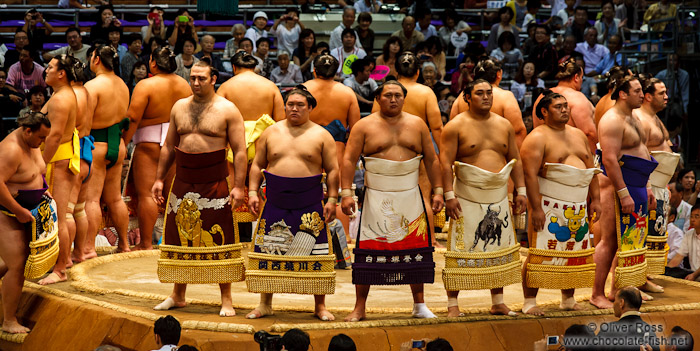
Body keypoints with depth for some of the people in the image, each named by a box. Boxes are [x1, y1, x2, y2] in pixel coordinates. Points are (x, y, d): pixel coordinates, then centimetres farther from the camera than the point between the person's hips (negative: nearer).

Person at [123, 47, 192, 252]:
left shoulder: (145, 85, -11)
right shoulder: (183, 85, 7)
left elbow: (133, 118, -17)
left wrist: (123, 143, -10)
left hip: (150, 144, -6)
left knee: (146, 194, -4)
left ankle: (146, 243, -5)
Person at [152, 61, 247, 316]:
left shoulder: (227, 110, -2)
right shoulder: (179, 107, 12)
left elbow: (239, 151, -5)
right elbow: (168, 146, 18)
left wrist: (238, 186, -13)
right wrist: (159, 179, 12)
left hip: (214, 183, -4)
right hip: (183, 182, 4)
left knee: (219, 239, -3)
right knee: (180, 237, 7)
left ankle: (226, 299, 3)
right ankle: (178, 295, 18)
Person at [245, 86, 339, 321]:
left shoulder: (321, 135, 4)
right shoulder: (271, 133, 9)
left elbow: (332, 170, 3)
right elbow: (257, 165, 13)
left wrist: (332, 200, -5)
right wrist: (253, 192, 1)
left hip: (310, 204, -2)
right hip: (275, 202, 2)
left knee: (316, 255, -2)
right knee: (268, 252, 2)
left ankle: (320, 306, 7)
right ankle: (265, 304, 12)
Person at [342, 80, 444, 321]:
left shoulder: (417, 125, 10)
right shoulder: (364, 126, 2)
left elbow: (432, 160, 13)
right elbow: (349, 160, -2)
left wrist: (438, 191, 7)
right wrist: (346, 193, -11)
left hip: (410, 197, 2)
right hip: (376, 199, -2)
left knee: (416, 249, 3)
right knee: (368, 252, -5)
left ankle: (419, 305, 15)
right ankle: (359, 308, 2)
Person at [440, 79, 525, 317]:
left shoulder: (504, 125, 11)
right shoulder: (456, 126, -3)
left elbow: (515, 160, 15)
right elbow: (446, 162, -8)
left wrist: (521, 191, 8)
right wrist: (449, 195, -16)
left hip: (499, 198, 5)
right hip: (468, 197, -5)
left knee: (499, 251, 8)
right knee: (461, 252, -5)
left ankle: (498, 303, 17)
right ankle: (452, 304, 0)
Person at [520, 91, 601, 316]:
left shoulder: (579, 135, 16)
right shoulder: (537, 138, -6)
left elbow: (591, 170, 20)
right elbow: (530, 174, -13)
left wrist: (595, 199, 12)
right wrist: (536, 208, -19)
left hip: (579, 206, 7)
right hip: (549, 204, -7)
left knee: (575, 252, 8)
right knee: (540, 253, -8)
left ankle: (568, 299, 18)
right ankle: (529, 302, -4)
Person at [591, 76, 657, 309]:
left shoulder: (632, 119, 18)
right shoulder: (612, 120, -15)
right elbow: (609, 159, -22)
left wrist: (646, 189, 22)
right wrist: (623, 193, -25)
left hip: (635, 187, 10)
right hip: (616, 185, -10)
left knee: (627, 238, 11)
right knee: (609, 240, -8)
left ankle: (617, 290, 18)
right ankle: (597, 295, -5)